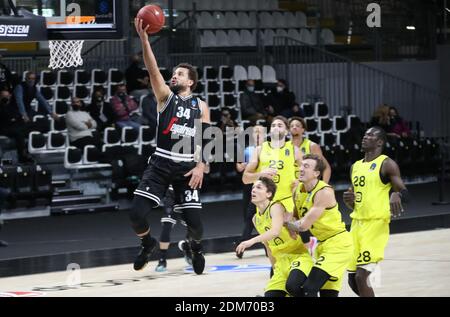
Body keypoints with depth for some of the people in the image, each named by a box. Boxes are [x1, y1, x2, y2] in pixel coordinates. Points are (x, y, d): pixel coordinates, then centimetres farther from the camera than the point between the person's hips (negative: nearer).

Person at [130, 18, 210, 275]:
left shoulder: (201, 106, 6)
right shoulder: (166, 97, 3)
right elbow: (153, 70, -12)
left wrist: (201, 165, -13)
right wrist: (144, 39, -25)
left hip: (187, 167, 0)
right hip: (161, 164, 0)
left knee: (194, 221, -5)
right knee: (137, 213, -14)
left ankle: (196, 247, 31)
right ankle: (148, 244, 17)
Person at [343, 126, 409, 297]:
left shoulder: (387, 164, -4)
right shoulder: (356, 166, 17)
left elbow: (405, 194, -10)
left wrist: (396, 195, -33)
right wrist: (349, 201, 2)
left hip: (376, 224, -8)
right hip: (357, 223, 8)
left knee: (361, 277, -15)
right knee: (352, 279, 8)